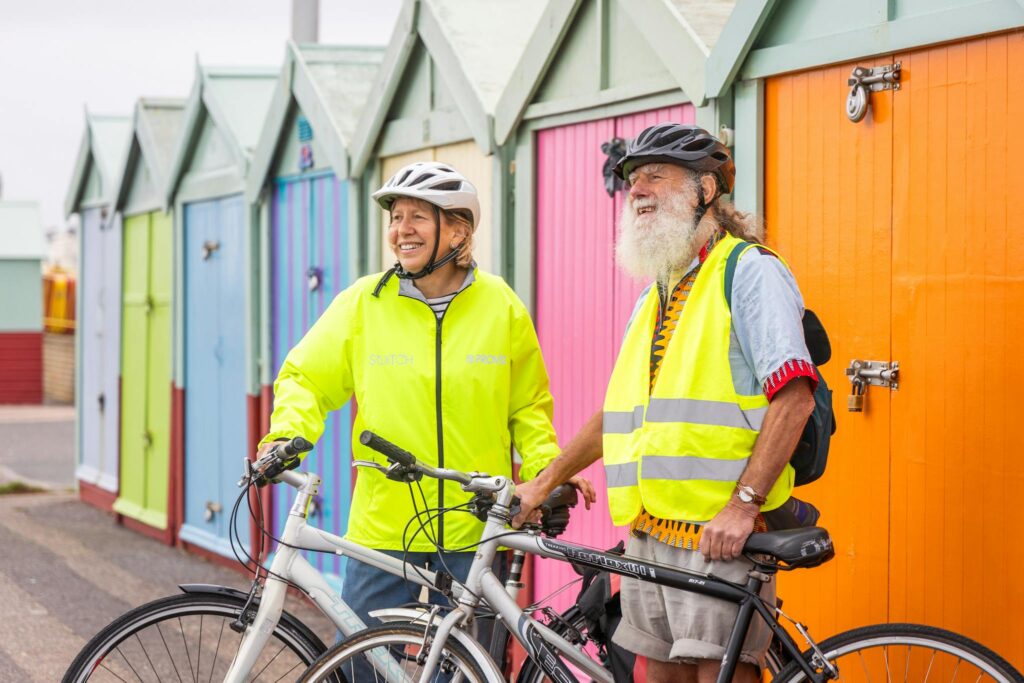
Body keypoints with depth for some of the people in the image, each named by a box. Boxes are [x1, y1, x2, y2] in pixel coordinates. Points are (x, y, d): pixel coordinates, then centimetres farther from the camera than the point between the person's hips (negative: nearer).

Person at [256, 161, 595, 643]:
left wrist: (546, 468, -4)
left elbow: (528, 407, 12)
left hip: (473, 532, 0)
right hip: (383, 527, 0)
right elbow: (305, 378, 6)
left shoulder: (500, 307, 3)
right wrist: (287, 434, -12)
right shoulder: (365, 302, 0)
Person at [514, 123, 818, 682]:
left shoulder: (750, 271, -6)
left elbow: (793, 398, -16)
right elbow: (620, 411, 28)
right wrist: (544, 483, 24)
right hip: (649, 532, 8)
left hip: (721, 535, -8)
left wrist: (744, 503, -22)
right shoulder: (654, 296, 21)